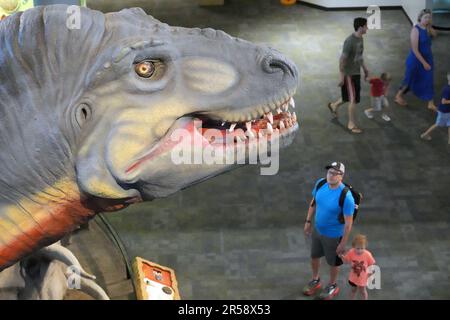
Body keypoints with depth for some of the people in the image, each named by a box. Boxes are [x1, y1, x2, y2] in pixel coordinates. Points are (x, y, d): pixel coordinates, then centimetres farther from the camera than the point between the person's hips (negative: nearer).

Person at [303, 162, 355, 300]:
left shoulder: (346, 196, -32)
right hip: (317, 229, 6)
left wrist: (343, 243, -17)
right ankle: (315, 281, 53)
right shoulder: (320, 183, -14)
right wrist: (308, 221, 9)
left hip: (333, 235, -6)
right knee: (314, 256, 25)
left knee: (333, 262, 18)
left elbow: (348, 222, -23)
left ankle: (332, 286, 46)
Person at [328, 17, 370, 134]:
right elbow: (342, 59, -22)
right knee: (353, 99, -3)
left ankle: (334, 105, 45)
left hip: (356, 73, 9)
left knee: (349, 97, 20)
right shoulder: (350, 41, -25)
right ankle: (351, 124, 10)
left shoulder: (360, 38, 3)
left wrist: (365, 68, 22)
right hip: (349, 74, -9)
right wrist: (342, 76, -20)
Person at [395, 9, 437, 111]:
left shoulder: (427, 28, -3)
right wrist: (424, 63, -22)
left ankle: (431, 104, 18)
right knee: (410, 79, 11)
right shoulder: (416, 30, -24)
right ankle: (398, 96, 34)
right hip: (416, 59, -6)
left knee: (428, 79, 9)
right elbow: (414, 50, -24)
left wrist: (430, 27, -15)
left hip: (427, 57, 6)